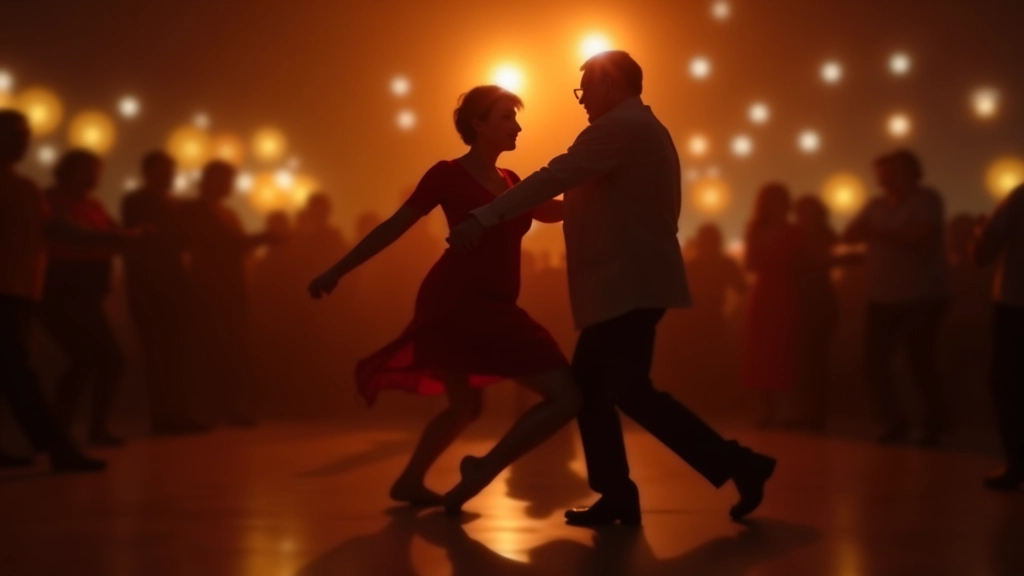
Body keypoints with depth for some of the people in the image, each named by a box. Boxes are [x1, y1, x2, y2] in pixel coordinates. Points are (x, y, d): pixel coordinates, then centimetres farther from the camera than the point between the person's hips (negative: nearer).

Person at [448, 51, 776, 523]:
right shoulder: (641, 129, 22)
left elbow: (556, 177, -19)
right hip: (628, 282, 10)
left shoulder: (621, 126, -11)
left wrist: (483, 220, -20)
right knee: (590, 383, 9)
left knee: (631, 391, -8)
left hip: (629, 283, -10)